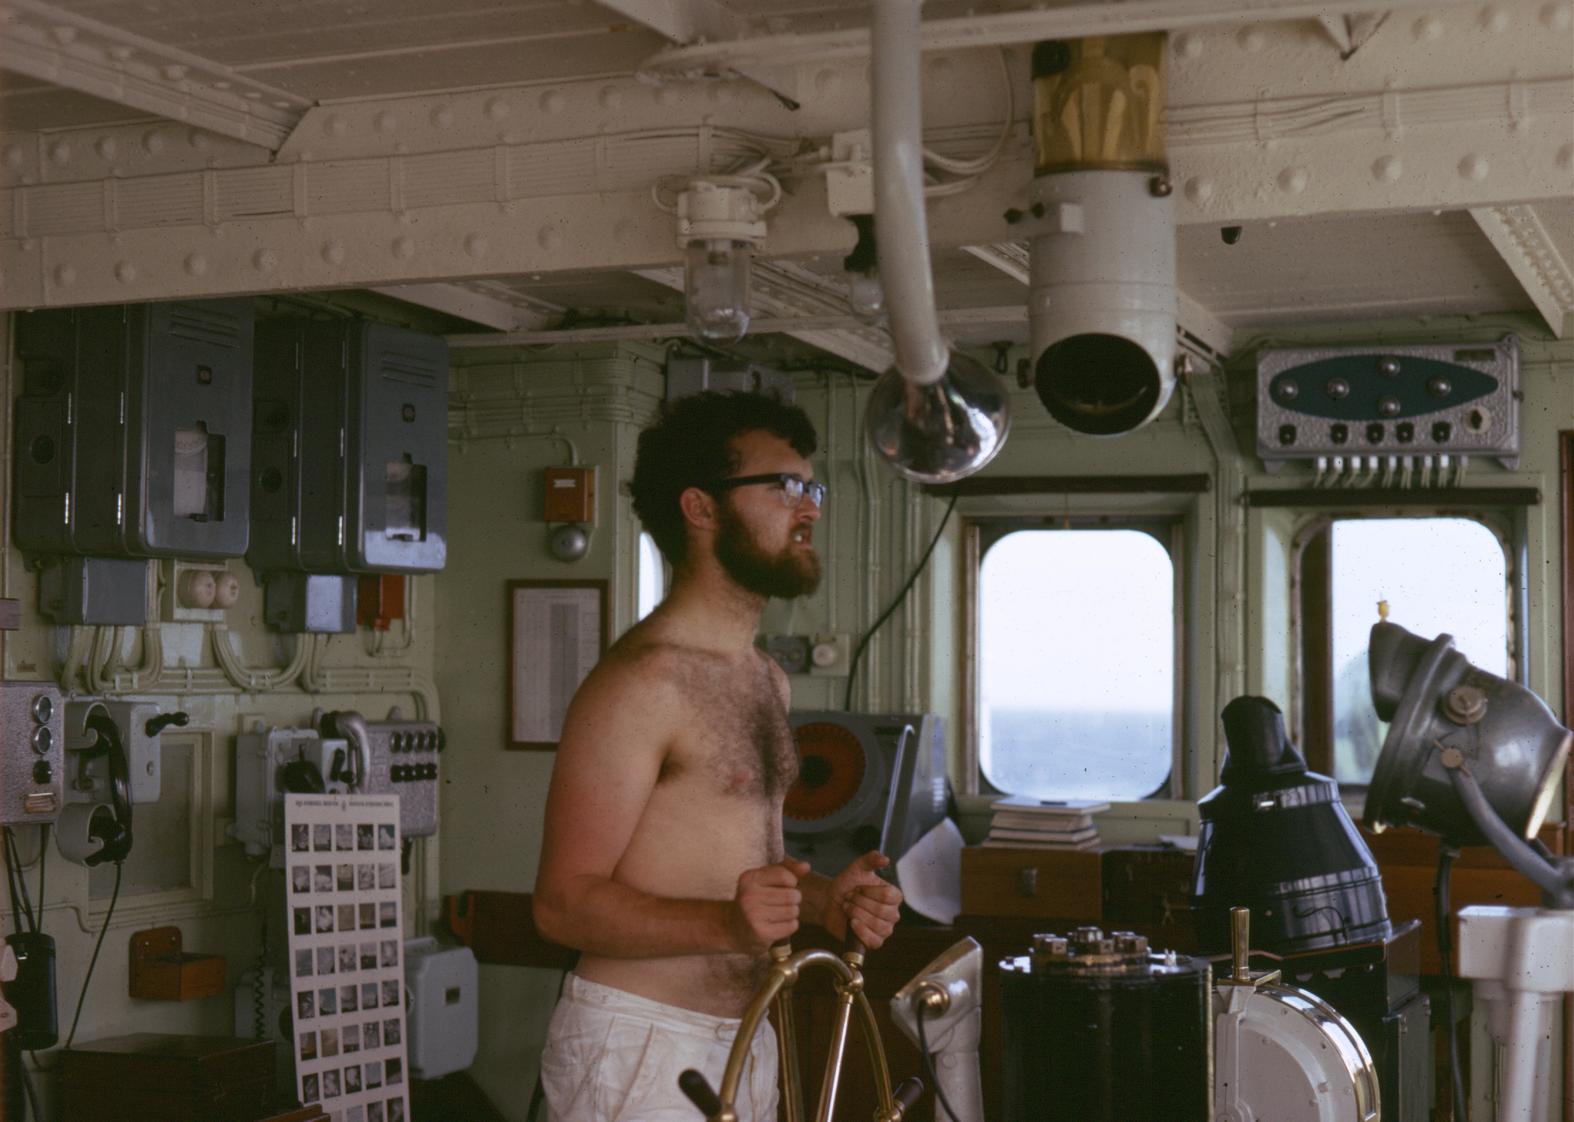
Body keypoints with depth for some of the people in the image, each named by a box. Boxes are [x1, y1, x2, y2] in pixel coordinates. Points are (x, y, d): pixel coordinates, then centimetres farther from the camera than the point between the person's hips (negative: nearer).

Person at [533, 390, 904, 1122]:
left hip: (742, 1037, 9)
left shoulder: (767, 679, 13)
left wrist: (822, 899, 3)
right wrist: (725, 924, -33)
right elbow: (564, 902, -20)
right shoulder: (641, 679, -17)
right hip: (639, 1043, -9)